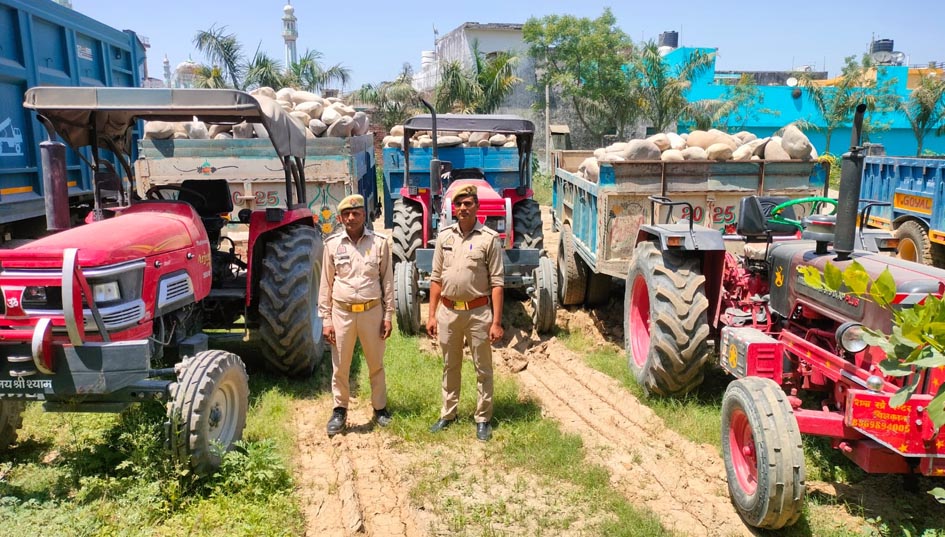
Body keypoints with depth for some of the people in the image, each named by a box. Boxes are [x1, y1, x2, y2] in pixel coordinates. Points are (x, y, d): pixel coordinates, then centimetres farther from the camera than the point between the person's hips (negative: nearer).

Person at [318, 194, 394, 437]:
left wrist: (388, 315, 0)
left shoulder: (380, 242, -2)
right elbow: (326, 284, 3)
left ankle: (380, 408, 29)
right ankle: (340, 410, 26)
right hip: (342, 312, 1)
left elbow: (387, 280, 3)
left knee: (376, 364, 13)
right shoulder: (333, 244, 0)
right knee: (340, 367, 9)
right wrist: (326, 319, 0)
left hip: (372, 311, 0)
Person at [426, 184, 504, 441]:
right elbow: (436, 278, 9)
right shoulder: (444, 236, 4)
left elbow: (497, 283, -9)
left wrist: (496, 321, -12)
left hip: (478, 311, -4)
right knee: (450, 367, 17)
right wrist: (432, 315, 5)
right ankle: (447, 414, 31)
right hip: (448, 311, 4)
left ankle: (483, 419, 21)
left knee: (483, 369, 8)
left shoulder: (489, 238, -8)